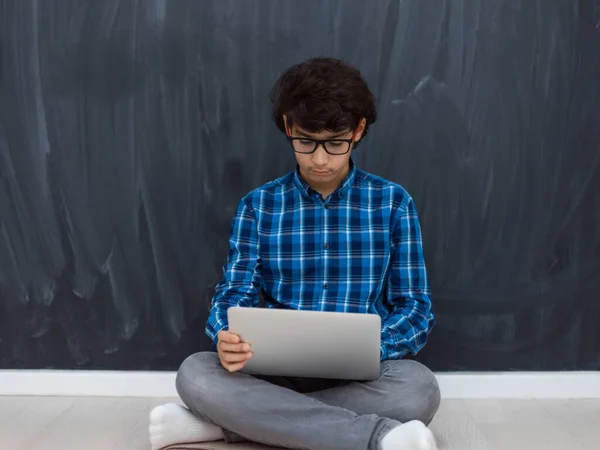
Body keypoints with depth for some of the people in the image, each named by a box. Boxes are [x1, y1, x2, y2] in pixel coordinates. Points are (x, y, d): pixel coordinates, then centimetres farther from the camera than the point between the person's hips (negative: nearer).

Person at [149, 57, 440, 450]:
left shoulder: (393, 203, 2)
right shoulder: (259, 205, 7)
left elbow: (416, 310, 1)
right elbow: (234, 294, 1)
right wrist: (227, 339, -24)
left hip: (362, 375, 0)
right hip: (276, 373, 1)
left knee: (419, 387, -34)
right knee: (196, 374, -28)